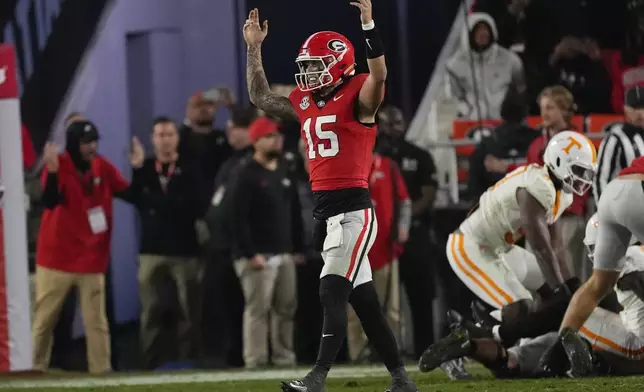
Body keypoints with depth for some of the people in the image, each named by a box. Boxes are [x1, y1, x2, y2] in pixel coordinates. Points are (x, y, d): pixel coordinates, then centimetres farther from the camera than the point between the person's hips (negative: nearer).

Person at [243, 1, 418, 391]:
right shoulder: (305, 102, 16)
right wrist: (254, 49, 24)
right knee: (364, 300, 11)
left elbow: (379, 75, -26)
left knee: (333, 295, -14)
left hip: (353, 209, -8)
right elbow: (262, 98, 28)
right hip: (324, 209, 8)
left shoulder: (358, 97, -6)